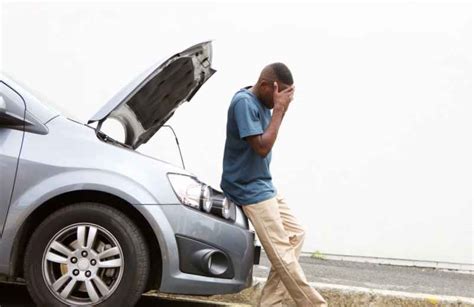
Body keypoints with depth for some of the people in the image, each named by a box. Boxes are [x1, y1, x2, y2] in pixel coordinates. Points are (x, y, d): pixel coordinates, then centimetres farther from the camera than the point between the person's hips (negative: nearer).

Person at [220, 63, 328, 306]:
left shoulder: (263, 103, 8)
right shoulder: (244, 102, -20)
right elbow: (262, 147, -24)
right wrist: (279, 109, -21)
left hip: (264, 185, 10)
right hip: (249, 189, -10)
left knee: (295, 233, 12)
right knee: (282, 253, -9)